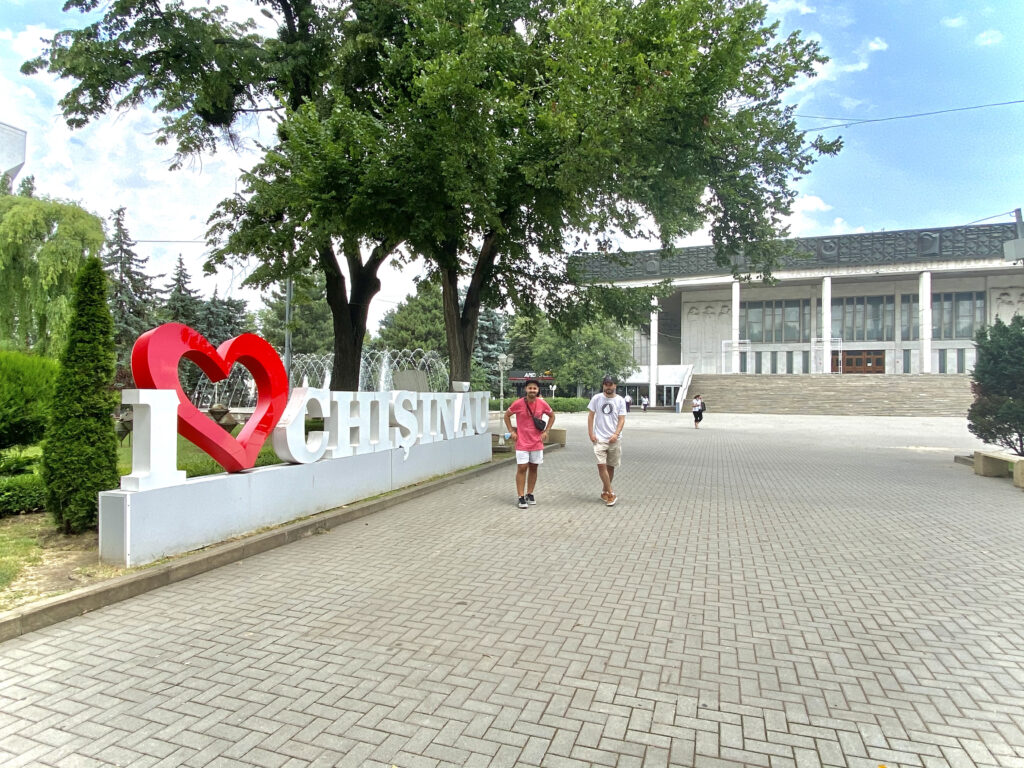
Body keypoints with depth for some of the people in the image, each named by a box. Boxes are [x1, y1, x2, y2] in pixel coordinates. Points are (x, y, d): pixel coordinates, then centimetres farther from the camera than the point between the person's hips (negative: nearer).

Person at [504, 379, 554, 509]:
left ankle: (529, 494, 23)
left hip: (537, 443, 3)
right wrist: (511, 431, -3)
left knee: (533, 468, 10)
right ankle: (521, 497, 0)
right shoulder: (518, 404, -11)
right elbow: (506, 415, 5)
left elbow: (552, 416, 12)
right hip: (522, 443, -3)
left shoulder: (542, 404, -5)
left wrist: (546, 431, 3)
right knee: (522, 468, -4)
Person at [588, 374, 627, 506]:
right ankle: (611, 494, -7)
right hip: (599, 438, -1)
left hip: (614, 439, 1)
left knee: (611, 466, 9)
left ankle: (605, 492, 26)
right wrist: (591, 434, -4)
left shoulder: (620, 400, 1)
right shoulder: (596, 398, 1)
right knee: (601, 465, -13)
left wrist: (616, 434, -15)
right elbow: (591, 416, 4)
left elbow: (622, 419, -1)